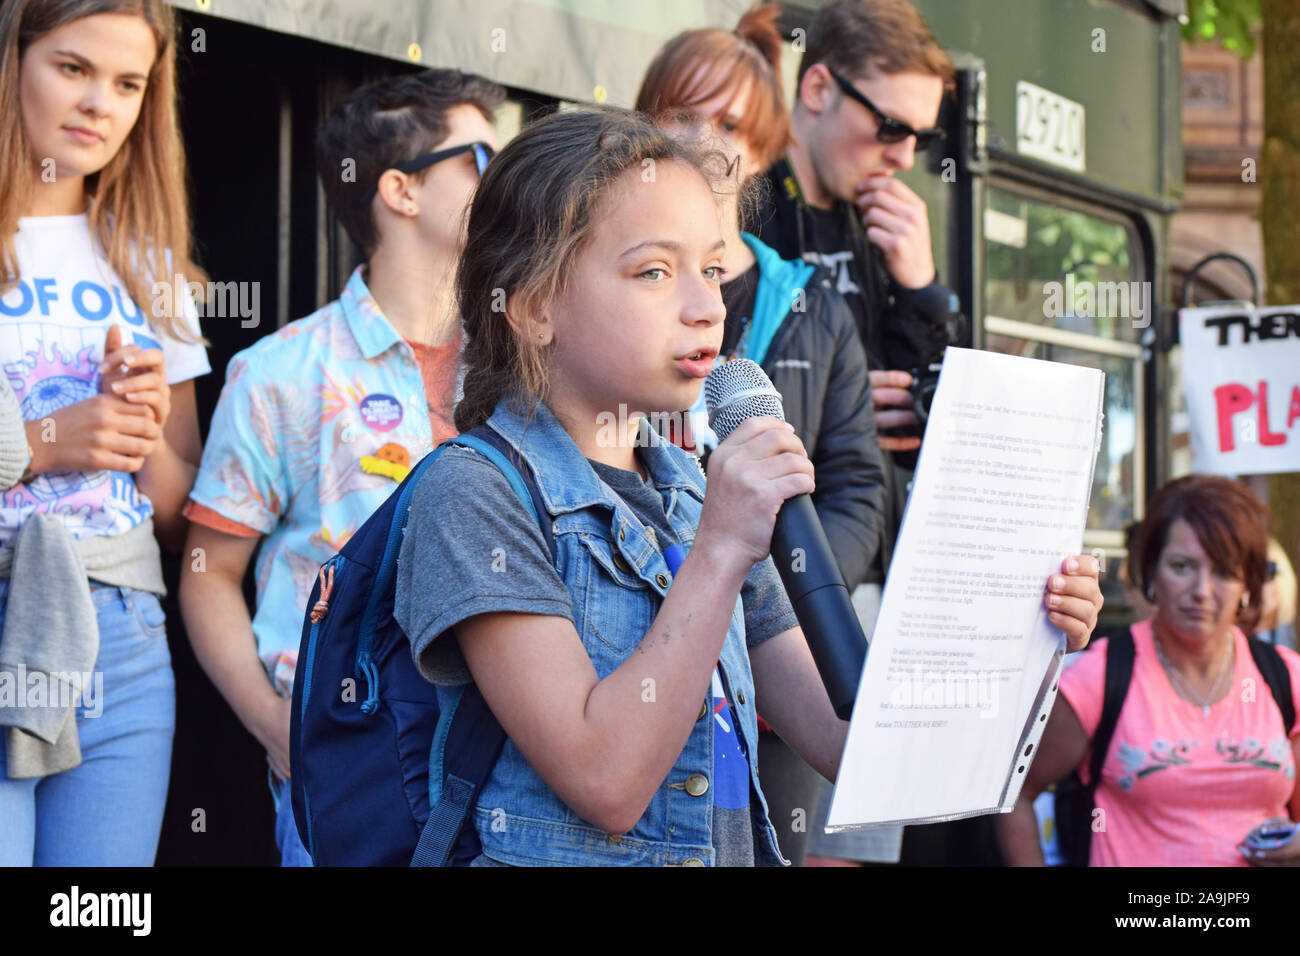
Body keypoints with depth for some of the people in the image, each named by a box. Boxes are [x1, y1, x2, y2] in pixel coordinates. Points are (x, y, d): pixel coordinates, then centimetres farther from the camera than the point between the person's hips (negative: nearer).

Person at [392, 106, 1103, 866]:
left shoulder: (698, 495, 12)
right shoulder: (475, 492, -7)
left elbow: (847, 744, 9)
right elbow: (606, 782, -16)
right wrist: (721, 553, -17)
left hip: (732, 847, 5)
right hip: (558, 855, -5)